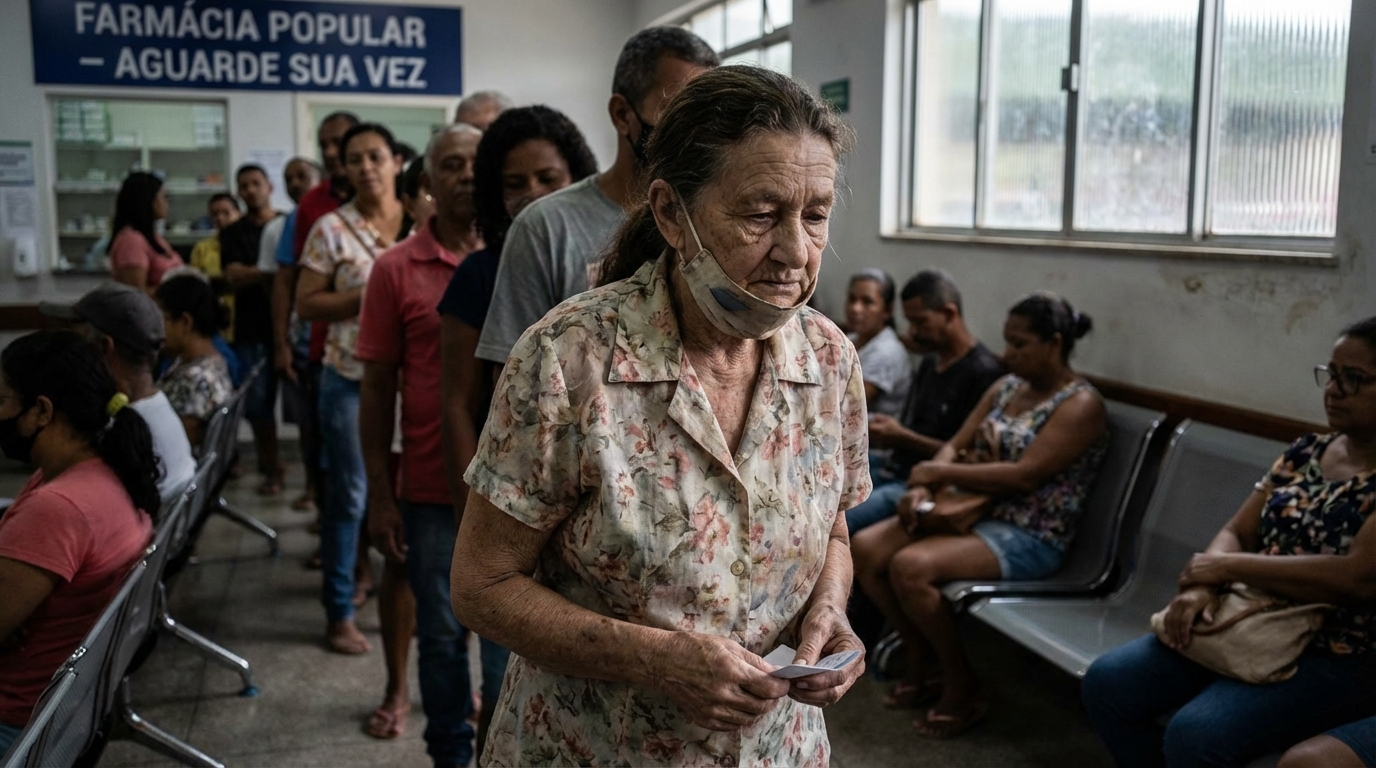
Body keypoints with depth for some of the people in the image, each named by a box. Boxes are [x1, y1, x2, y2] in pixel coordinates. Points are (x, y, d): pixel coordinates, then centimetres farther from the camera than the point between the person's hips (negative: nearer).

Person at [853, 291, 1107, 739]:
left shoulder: (1080, 405, -13)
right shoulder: (1006, 386, 11)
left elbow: (1024, 476, -23)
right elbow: (956, 446, 9)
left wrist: (938, 472, -18)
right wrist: (922, 488, -12)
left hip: (1028, 538, -8)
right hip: (972, 512, 8)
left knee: (910, 568, -29)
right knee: (865, 549, -9)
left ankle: (963, 689, -8)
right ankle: (921, 663, 7)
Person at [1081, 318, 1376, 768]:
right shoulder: (1306, 452, 10)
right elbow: (1237, 533, 9)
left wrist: (1228, 567, -16)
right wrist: (1202, 586, -15)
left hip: (1336, 658, -7)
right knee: (1107, 683, -7)